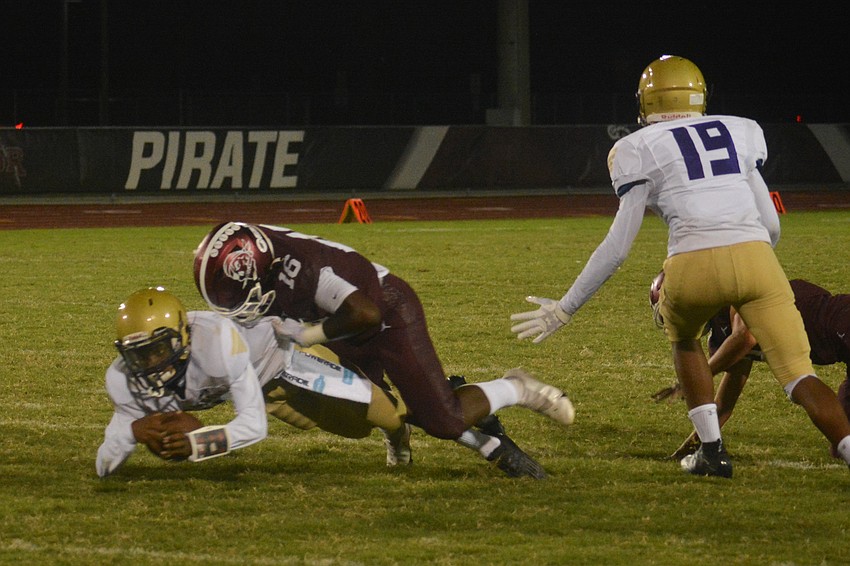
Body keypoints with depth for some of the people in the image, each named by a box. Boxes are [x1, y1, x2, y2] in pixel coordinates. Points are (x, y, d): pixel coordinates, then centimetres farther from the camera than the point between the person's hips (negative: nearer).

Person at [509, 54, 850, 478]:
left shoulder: (640, 150, 13)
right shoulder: (739, 133, 23)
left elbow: (617, 247, 8)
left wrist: (565, 309, 15)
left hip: (695, 264, -2)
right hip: (756, 258, 2)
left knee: (683, 340, 31)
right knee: (801, 379, 0)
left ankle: (713, 451, 24)